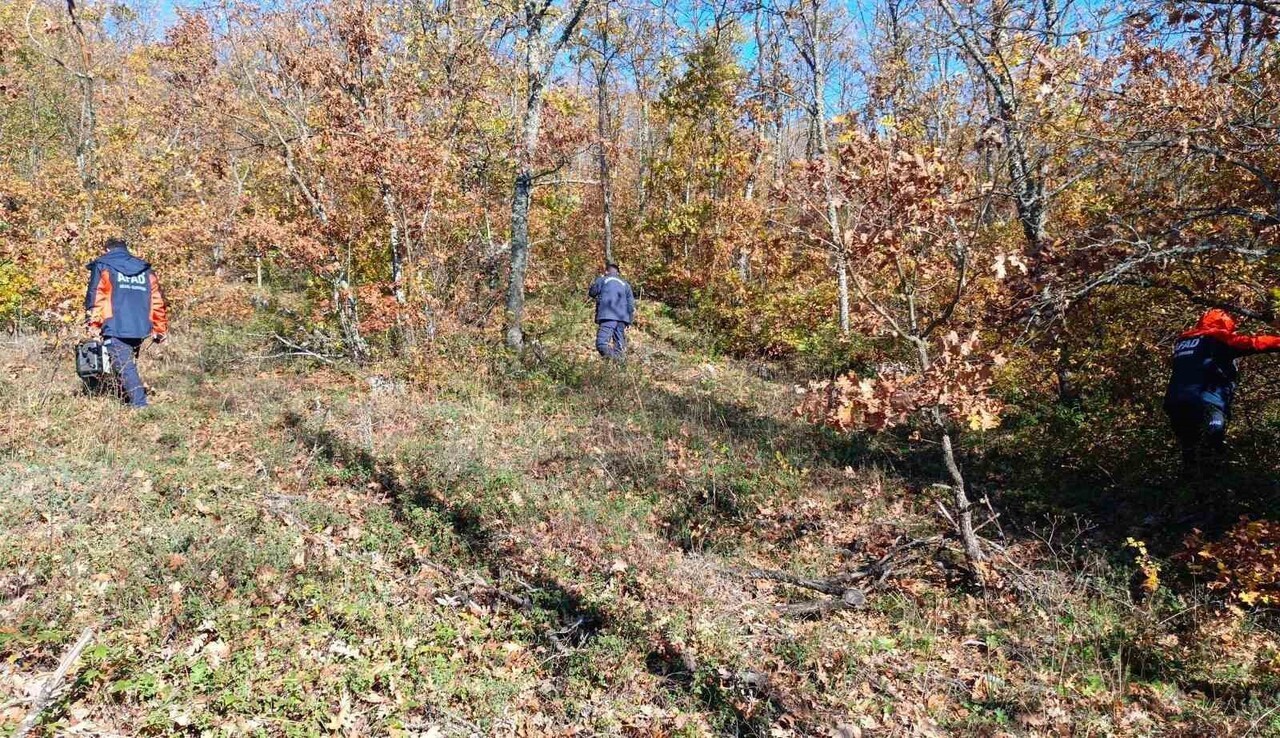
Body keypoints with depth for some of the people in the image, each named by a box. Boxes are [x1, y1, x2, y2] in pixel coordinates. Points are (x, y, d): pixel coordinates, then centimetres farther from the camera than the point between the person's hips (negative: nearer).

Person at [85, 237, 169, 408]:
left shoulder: (102, 267, 6)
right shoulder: (145, 269, 18)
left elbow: (95, 299, -3)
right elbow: (157, 302, 15)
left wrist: (93, 327, -2)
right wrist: (160, 330, 18)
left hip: (115, 330, -5)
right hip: (139, 329, 5)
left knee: (125, 368, -8)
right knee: (130, 365, 19)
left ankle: (139, 404, -18)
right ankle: (138, 399, 20)